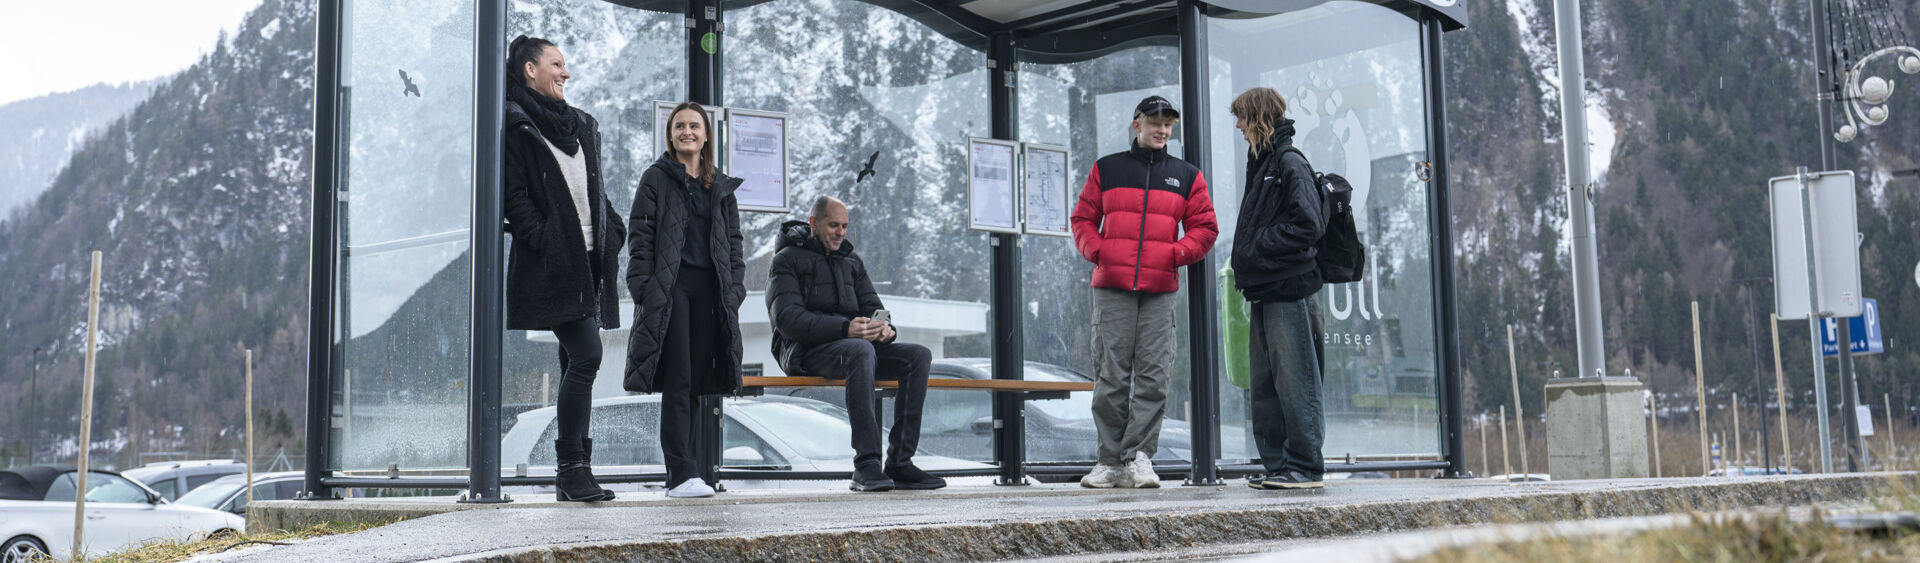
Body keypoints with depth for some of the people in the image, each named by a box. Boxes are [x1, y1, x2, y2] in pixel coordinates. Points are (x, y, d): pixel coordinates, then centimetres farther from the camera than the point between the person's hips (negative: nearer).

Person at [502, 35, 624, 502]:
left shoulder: (581, 125, 22)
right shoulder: (515, 123, -2)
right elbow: (512, 193, -9)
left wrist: (613, 232, 11)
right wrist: (541, 239, -18)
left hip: (588, 259, 8)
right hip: (552, 263, -8)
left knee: (576, 362, 7)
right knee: (585, 355, -16)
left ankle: (571, 473, 11)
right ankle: (571, 465, -10)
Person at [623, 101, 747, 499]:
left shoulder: (721, 187, 18)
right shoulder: (656, 179, 6)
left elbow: (733, 240, 18)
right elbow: (641, 236, 0)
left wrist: (735, 286, 7)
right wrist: (642, 286, -10)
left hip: (709, 288, 4)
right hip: (669, 287, -4)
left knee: (698, 380, 3)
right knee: (677, 382, -10)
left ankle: (681, 473, 8)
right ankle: (681, 474, -13)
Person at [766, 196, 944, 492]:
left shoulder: (852, 262, 24)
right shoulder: (788, 259, 3)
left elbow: (873, 307, 17)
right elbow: (787, 318, -12)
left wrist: (885, 328, -11)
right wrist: (844, 329, -26)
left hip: (857, 345, 7)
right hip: (805, 351, -7)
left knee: (919, 355, -16)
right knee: (861, 351, -38)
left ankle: (900, 463, -21)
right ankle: (866, 464, -42)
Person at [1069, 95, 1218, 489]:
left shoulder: (1186, 176, 14)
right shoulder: (1106, 170, 12)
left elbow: (1204, 227, 14)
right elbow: (1083, 218, 15)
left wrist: (1179, 253, -3)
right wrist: (1095, 249, -2)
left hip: (1160, 291, 1)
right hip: (1111, 287, -1)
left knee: (1153, 376, -5)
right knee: (1111, 376, -2)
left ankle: (1139, 456, -2)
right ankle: (1111, 462, 3)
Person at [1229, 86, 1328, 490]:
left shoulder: (1289, 162, -9)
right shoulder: (1262, 163, 19)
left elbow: (1309, 224, -18)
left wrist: (1258, 248, -12)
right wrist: (1245, 265, 11)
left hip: (1287, 288, -10)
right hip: (1263, 290, 10)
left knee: (1293, 380, -6)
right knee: (1265, 384, 11)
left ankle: (1305, 466, -2)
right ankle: (1277, 465, 17)